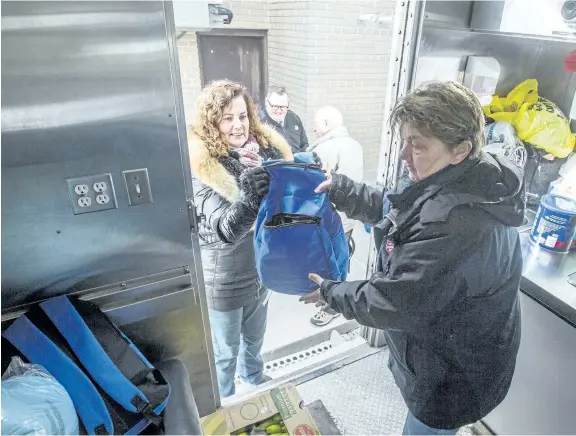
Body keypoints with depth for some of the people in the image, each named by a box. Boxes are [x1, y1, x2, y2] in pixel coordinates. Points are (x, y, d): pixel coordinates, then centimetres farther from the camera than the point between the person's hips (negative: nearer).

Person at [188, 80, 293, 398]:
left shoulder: (267, 148, -7)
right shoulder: (200, 166, -21)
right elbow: (224, 230, -30)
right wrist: (248, 200, -50)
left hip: (260, 268, 5)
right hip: (225, 279, -5)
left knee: (255, 337, 30)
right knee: (225, 352, 19)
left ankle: (254, 379, 60)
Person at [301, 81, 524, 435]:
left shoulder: (458, 225, -38)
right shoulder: (456, 187, -6)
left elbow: (391, 303, -31)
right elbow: (390, 208, 7)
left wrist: (330, 292, -14)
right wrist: (336, 187, -1)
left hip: (453, 381, -8)